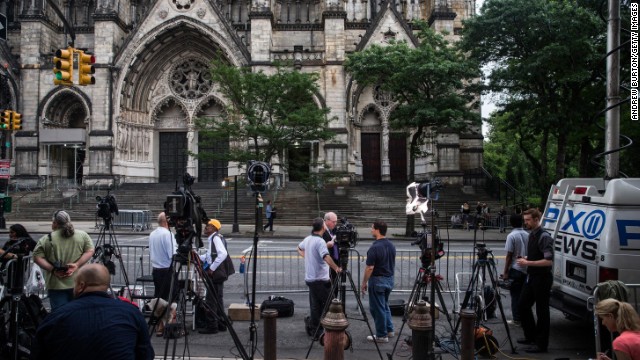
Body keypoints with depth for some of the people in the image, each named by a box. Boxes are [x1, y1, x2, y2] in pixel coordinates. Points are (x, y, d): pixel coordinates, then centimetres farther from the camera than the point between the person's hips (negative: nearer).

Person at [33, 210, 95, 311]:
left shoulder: (46, 239, -1)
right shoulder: (83, 235, 4)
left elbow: (37, 257, -6)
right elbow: (90, 251, -3)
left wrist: (53, 269, -6)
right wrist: (77, 265, -7)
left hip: (56, 285, -2)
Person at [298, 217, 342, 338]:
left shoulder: (307, 239, 9)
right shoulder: (320, 241, -18)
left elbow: (299, 248, 29)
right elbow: (326, 257, -31)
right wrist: (336, 268, -31)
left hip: (309, 278, 9)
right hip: (320, 279, -9)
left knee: (315, 305, 15)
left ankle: (312, 329, 20)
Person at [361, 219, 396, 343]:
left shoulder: (375, 247, -22)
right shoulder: (391, 245, 4)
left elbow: (369, 268, -20)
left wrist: (364, 283, -9)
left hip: (377, 281, -8)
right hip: (389, 279, 8)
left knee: (377, 308, 2)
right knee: (385, 305, 22)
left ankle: (381, 335, 9)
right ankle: (389, 330, 27)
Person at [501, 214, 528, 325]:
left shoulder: (511, 236, -12)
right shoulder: (527, 235, 4)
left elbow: (509, 255, -13)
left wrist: (505, 272, -8)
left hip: (515, 270, -5)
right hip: (526, 269, 5)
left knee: (515, 295, 0)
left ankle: (517, 319, 2)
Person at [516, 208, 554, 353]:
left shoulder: (544, 237, -18)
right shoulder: (531, 235, 10)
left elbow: (549, 261, -24)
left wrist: (528, 263, -22)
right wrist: (525, 259, 4)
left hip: (542, 278, -9)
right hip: (531, 277, 9)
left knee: (541, 311, 1)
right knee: (522, 305, 15)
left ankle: (541, 344, 12)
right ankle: (531, 336, 30)